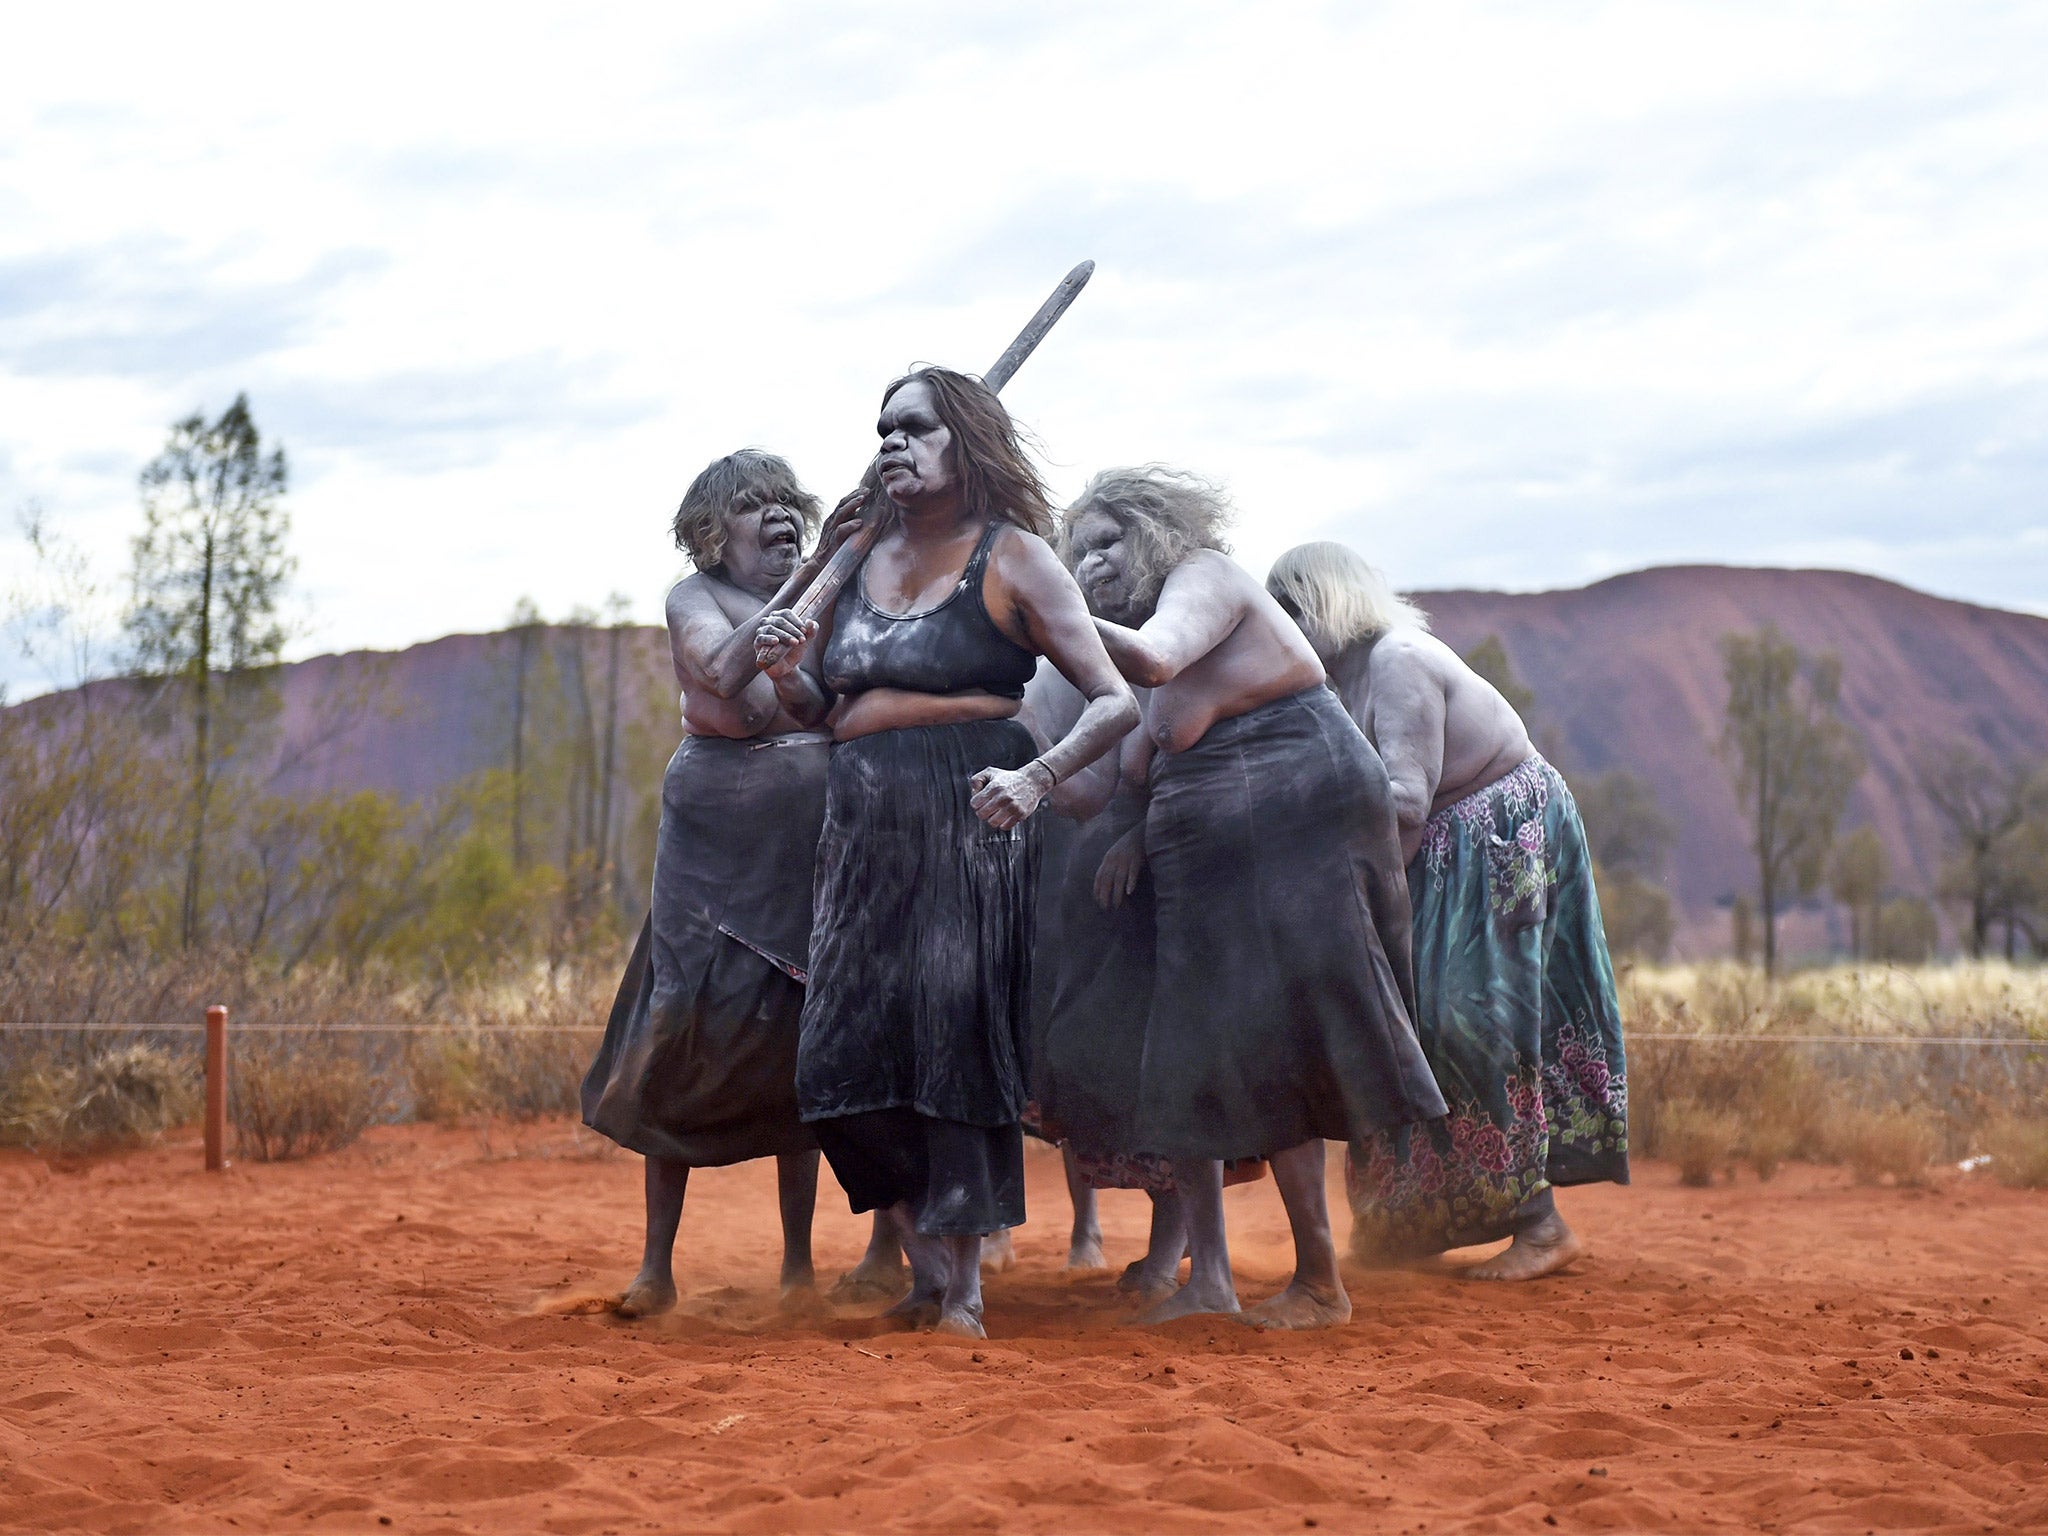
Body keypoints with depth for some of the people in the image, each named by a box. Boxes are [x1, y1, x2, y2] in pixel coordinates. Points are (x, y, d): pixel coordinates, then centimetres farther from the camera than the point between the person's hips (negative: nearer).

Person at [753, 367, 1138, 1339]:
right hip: (863, 825, 6)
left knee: (954, 1044, -6)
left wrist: (1034, 778, -22)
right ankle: (926, 1267, 16)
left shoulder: (1012, 558, -2)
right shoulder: (861, 559, 14)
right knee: (844, 1055, 2)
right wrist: (789, 670, 0)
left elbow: (1115, 702, -6)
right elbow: (826, 711, 22)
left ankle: (964, 1288, 4)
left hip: (966, 824, -6)